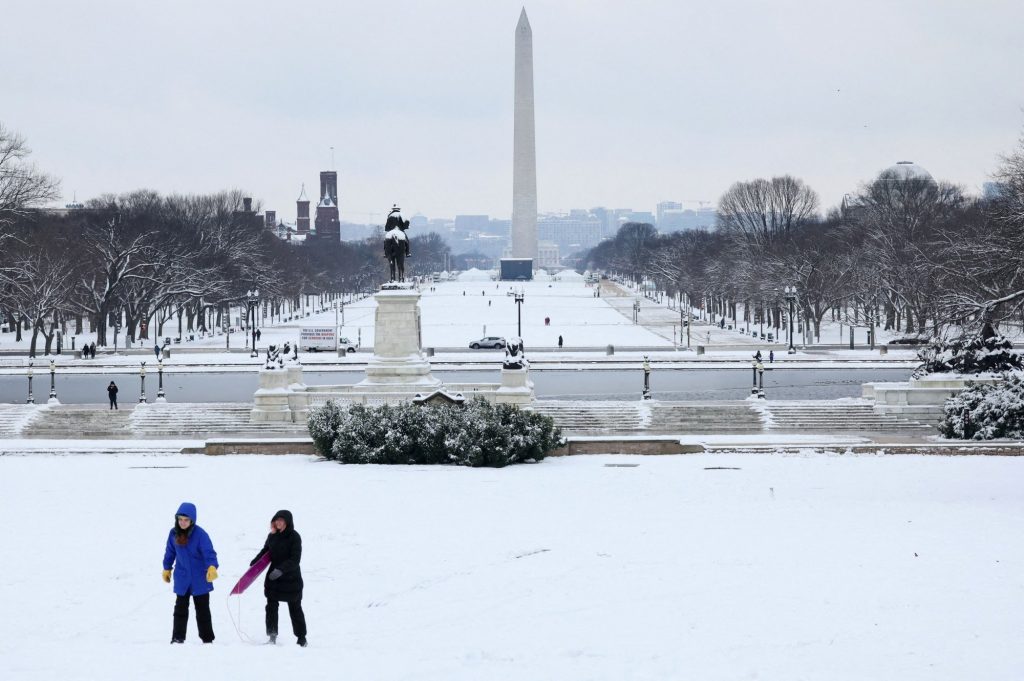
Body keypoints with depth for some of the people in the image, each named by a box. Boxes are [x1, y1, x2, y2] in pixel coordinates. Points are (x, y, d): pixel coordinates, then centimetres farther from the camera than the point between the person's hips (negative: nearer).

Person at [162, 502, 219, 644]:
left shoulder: (200, 534, -19)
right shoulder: (174, 533, -4)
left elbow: (209, 552, -25)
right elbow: (170, 552, 12)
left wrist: (212, 567, -42)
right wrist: (167, 569, 21)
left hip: (199, 579, -3)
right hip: (182, 578, 3)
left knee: (202, 610, 7)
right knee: (180, 609, 6)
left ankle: (207, 638, 15)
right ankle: (178, 637, 11)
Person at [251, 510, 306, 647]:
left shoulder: (294, 537, -14)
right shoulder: (272, 536, 3)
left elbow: (295, 559, -20)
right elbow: (265, 551, 18)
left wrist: (281, 569, -32)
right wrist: (254, 563, 2)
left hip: (291, 579, -5)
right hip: (273, 579, 5)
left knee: (295, 609, 8)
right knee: (271, 607, -1)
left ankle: (301, 637, 19)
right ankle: (272, 636, 0)